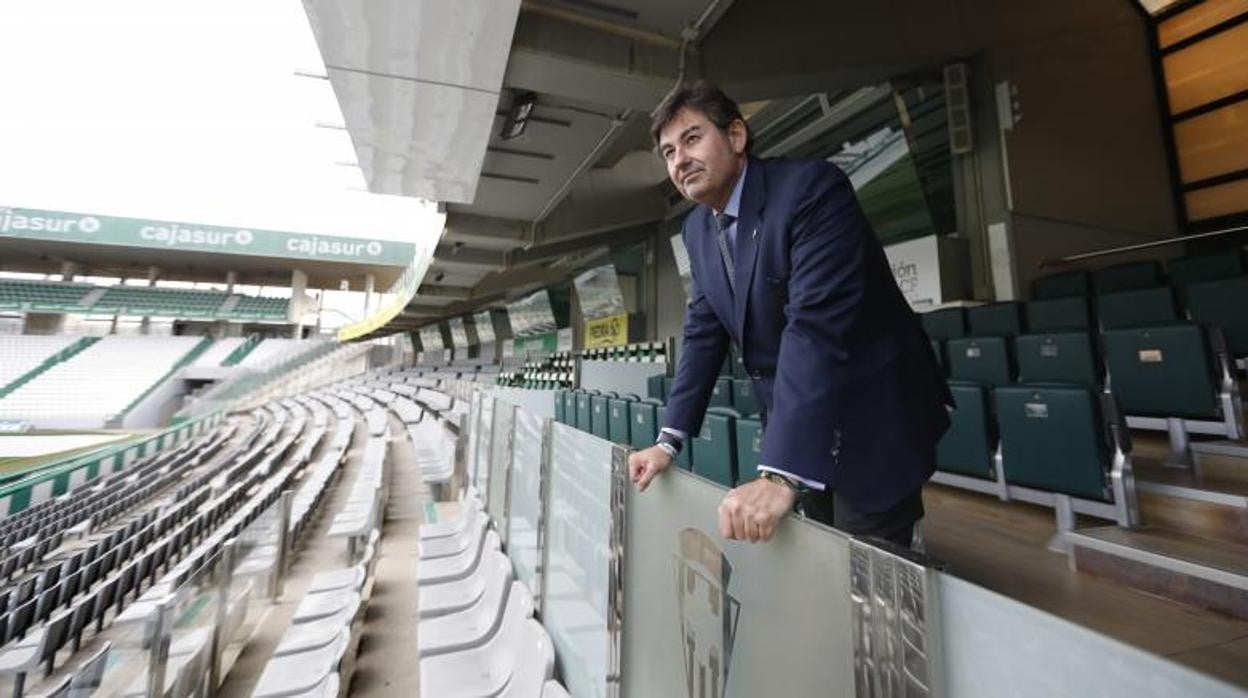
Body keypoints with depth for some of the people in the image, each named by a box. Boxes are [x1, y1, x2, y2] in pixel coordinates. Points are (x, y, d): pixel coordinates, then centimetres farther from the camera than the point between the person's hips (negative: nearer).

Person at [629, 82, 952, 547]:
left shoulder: (810, 189, -21)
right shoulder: (698, 229, 2)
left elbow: (816, 327, -32)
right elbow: (704, 333, 3)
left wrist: (780, 474, -38)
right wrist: (669, 441, -2)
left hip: (871, 421, -6)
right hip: (796, 429, 7)